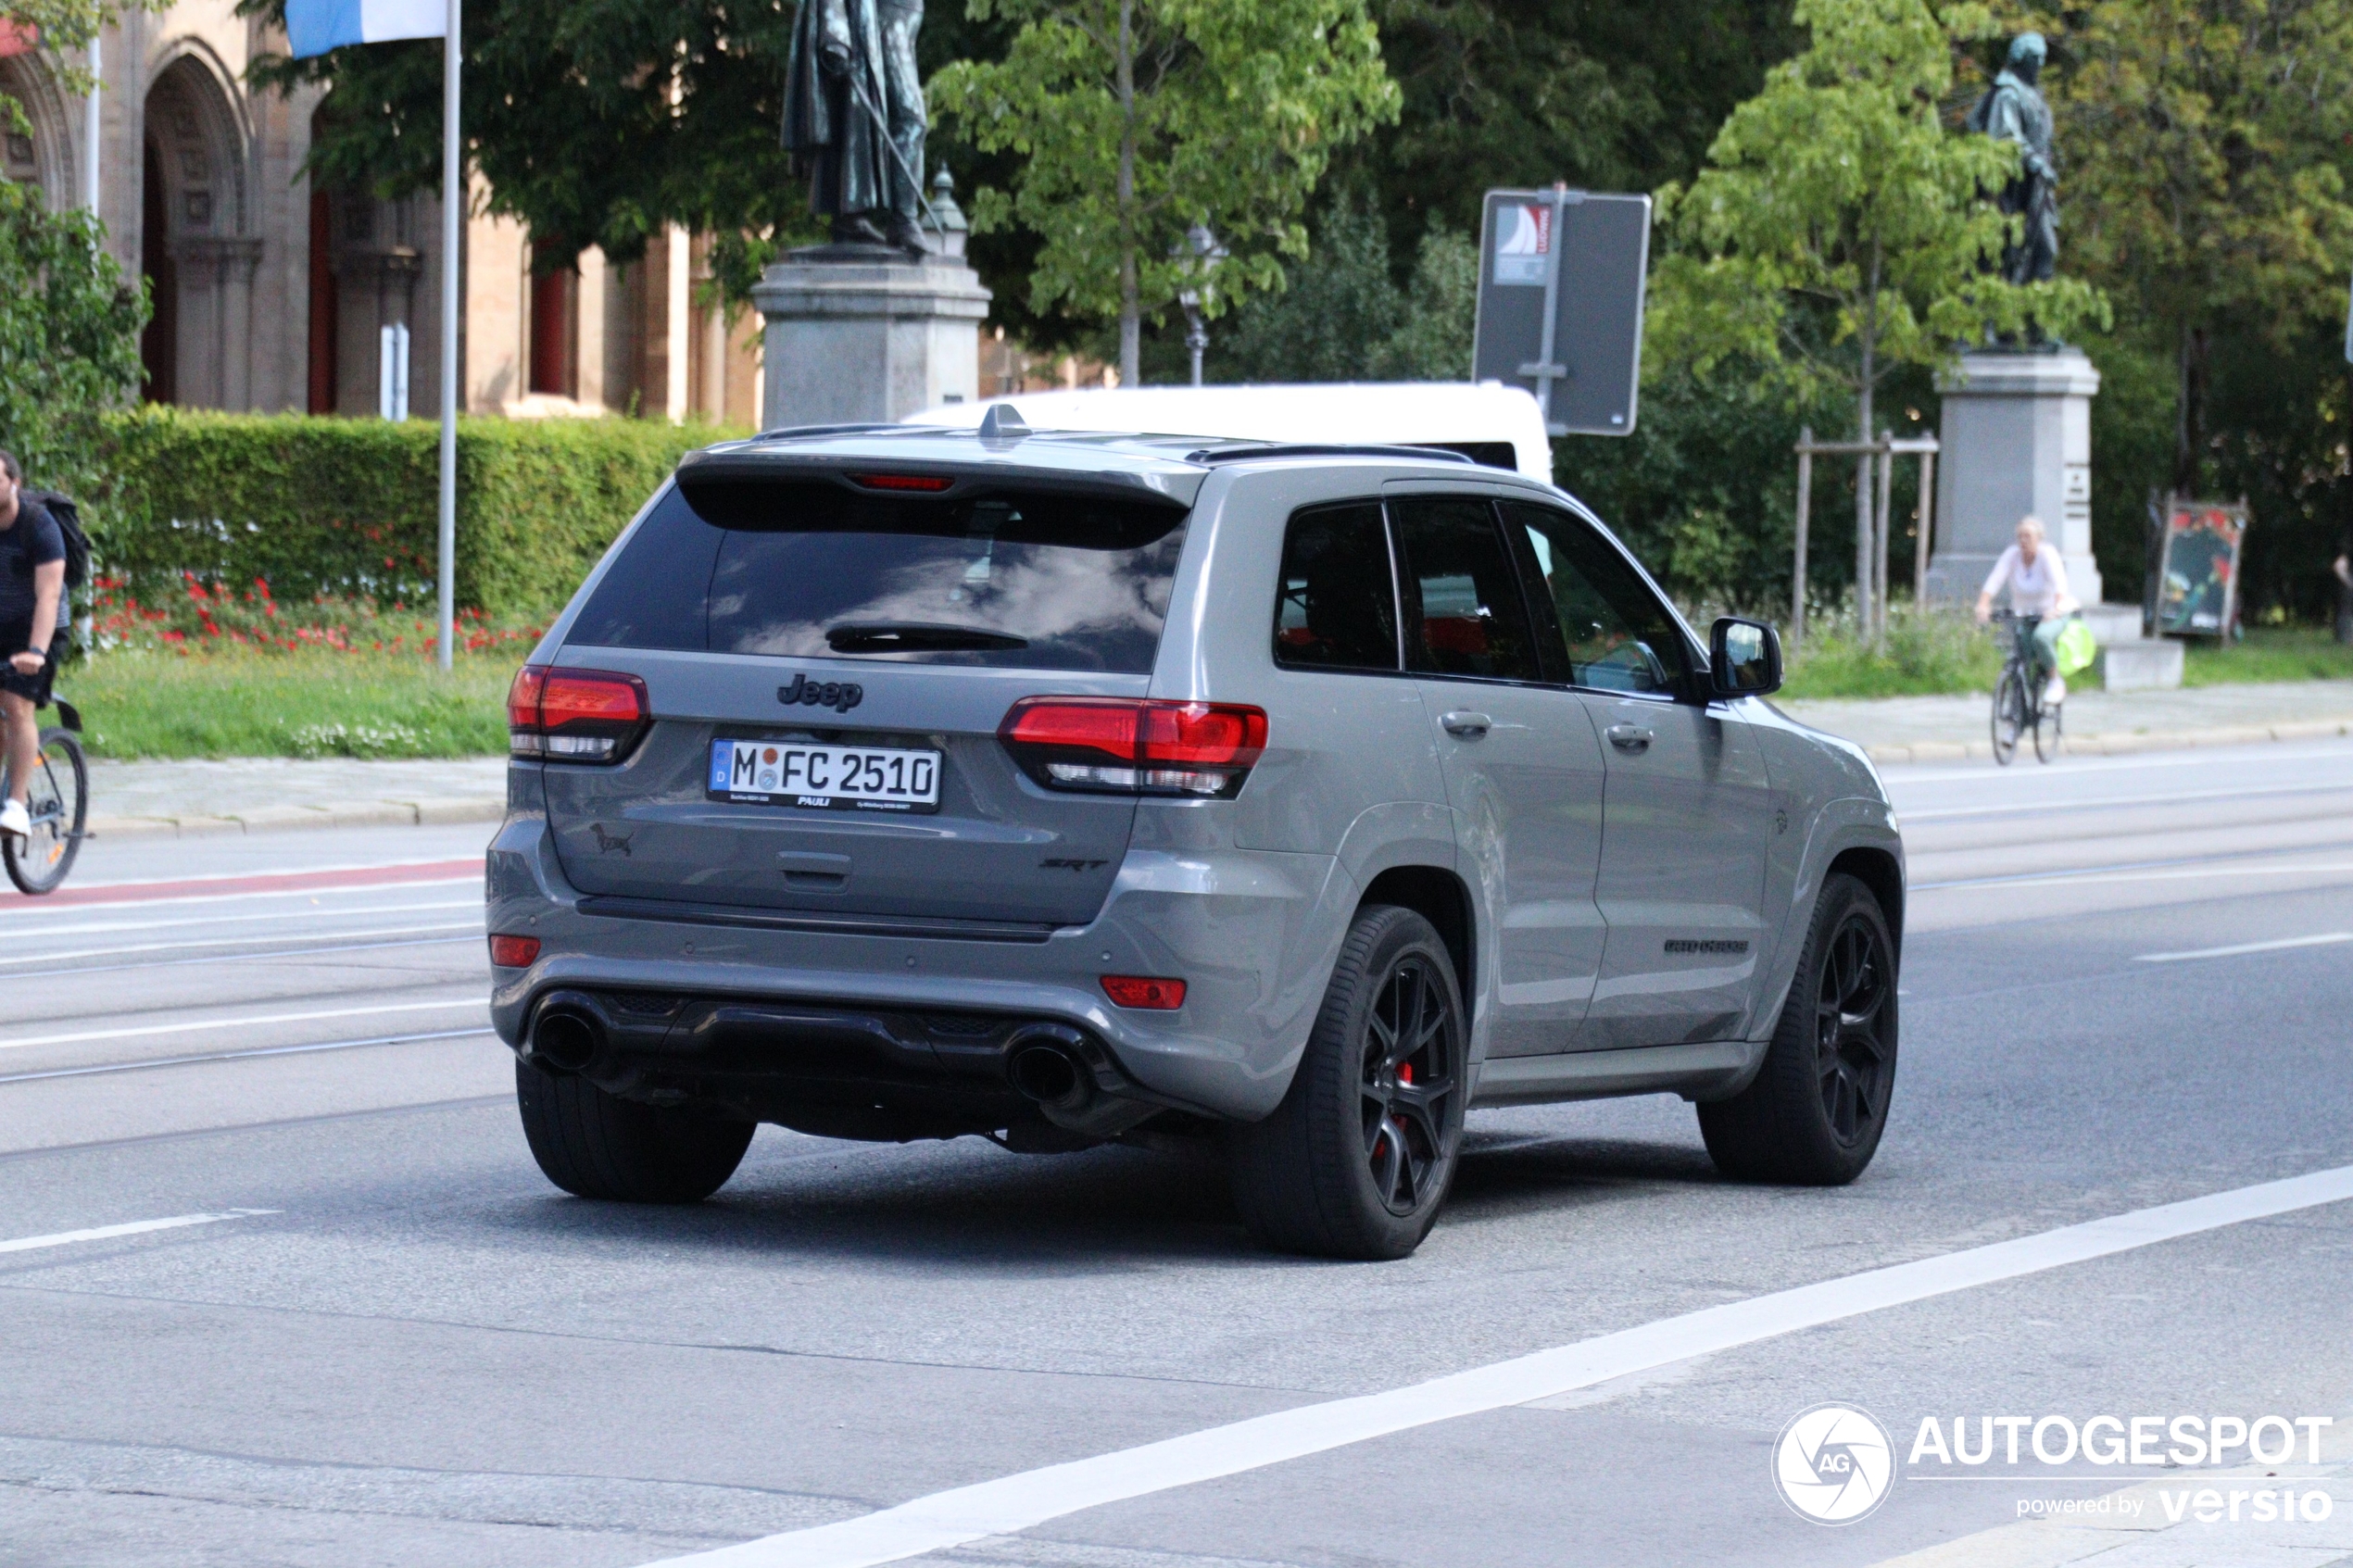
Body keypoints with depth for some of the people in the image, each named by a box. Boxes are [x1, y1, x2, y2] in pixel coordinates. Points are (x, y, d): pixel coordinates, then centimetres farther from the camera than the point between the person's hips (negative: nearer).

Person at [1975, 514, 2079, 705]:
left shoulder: (2047, 554, -17)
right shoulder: (2012, 555, -8)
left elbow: (2059, 583, -30)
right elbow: (1995, 580, -18)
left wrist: (2056, 608, -48)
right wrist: (1983, 605, -34)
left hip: (2052, 615, -4)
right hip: (2022, 614, 4)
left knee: (2041, 636, -34)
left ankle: (2057, 680, -14)